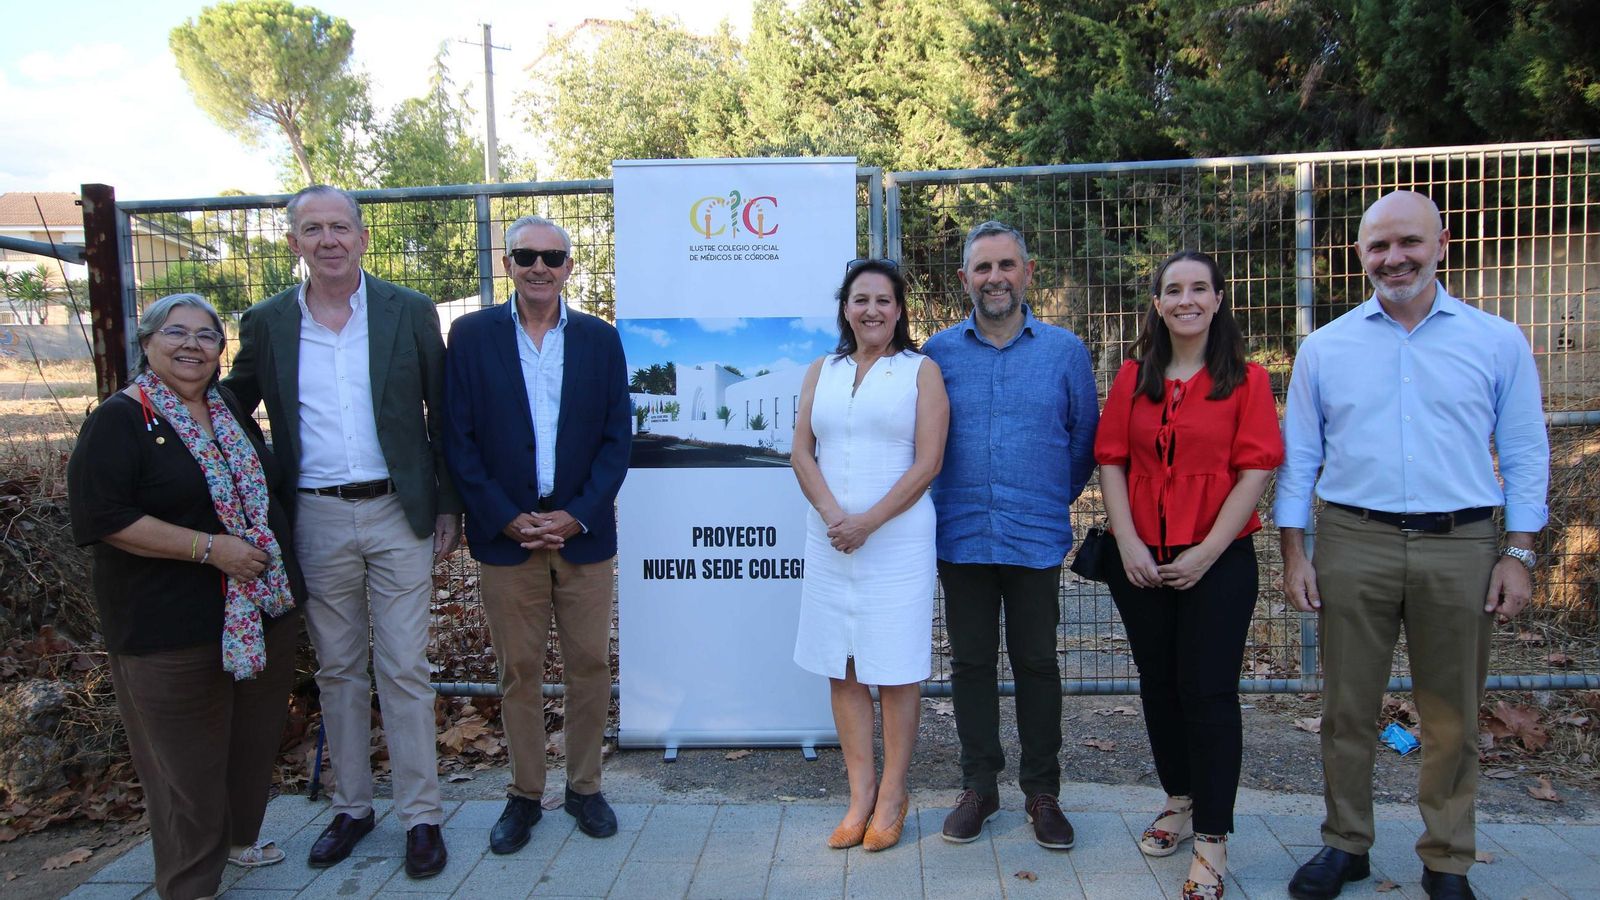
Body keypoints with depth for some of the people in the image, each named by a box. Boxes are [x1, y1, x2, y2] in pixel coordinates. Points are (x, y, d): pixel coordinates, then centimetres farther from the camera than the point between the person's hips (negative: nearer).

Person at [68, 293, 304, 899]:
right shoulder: (119, 421, -9)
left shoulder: (232, 411, 12)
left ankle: (238, 836, 39)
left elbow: (271, 486, 23)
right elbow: (100, 518, -18)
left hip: (265, 610, 7)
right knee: (188, 757, 5)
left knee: (256, 738, 17)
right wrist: (209, 547, -22)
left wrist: (272, 548, 11)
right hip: (171, 626, -6)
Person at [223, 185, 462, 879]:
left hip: (398, 514, -2)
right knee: (337, 670, 13)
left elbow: (444, 417, 3)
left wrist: (447, 508, 0)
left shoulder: (411, 312, -1)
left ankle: (421, 815, 15)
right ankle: (351, 807, 29)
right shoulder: (266, 324, 3)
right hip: (316, 521, 2)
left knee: (404, 670, 3)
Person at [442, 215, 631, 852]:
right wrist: (507, 519, -9)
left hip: (582, 532, 1)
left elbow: (616, 438, 3)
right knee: (518, 670, 8)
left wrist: (576, 515, -8)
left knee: (590, 665, 7)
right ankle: (524, 794, 24)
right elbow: (458, 439, -2)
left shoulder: (600, 339, 5)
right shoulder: (472, 335, 1)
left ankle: (584, 787, 25)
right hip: (506, 534, -1)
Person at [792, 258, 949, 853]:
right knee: (843, 669, 6)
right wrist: (832, 513, -11)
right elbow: (802, 453, 6)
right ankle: (861, 794, 16)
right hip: (829, 540, 4)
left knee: (895, 670, 2)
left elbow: (927, 462, -6)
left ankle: (892, 797, 15)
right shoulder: (821, 373, 13)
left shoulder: (920, 371, 2)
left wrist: (868, 521, -14)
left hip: (898, 538, -3)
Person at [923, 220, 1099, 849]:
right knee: (971, 663, 10)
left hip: (1037, 537, -1)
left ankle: (1042, 791, 23)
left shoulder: (1064, 350, 2)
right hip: (961, 536, 1)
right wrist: (946, 501, 9)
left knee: (1037, 664, 8)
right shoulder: (939, 352, 3)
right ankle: (979, 785, 24)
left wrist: (1055, 498, 9)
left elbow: (1085, 438, 9)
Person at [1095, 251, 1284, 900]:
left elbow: (1254, 471, -7)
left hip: (1218, 560, -3)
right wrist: (1128, 543, -8)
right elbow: (1111, 462, 3)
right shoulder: (1133, 377, 7)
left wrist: (1207, 552, -13)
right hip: (1141, 560, 3)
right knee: (1159, 683, 13)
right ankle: (1180, 802, 32)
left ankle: (1211, 840, 8)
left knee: (1209, 691, -2)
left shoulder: (1246, 379, -2)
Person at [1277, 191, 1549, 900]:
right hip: (1353, 545, 1)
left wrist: (1518, 554, -1)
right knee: (1346, 708, 8)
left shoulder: (1498, 342, 4)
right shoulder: (1324, 348, 6)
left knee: (1452, 717, 9)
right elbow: (1298, 456, 7)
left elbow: (1525, 455, 6)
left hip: (1462, 548, 0)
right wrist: (1294, 554, 2)